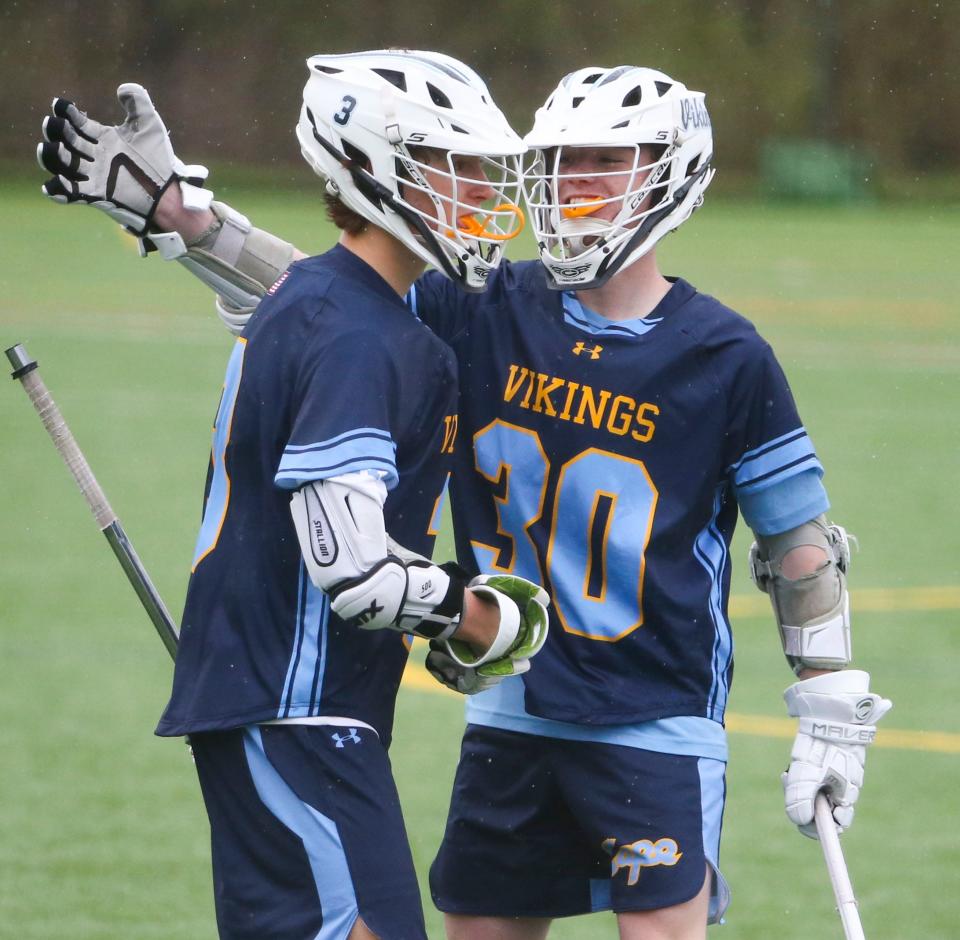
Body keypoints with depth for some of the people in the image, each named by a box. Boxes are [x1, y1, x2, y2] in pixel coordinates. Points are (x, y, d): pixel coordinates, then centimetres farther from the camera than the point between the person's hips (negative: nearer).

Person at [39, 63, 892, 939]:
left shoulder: (724, 356, -6)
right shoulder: (487, 313, 1)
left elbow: (801, 542, -1)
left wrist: (833, 715, -2)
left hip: (657, 726, -4)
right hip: (509, 716, 4)